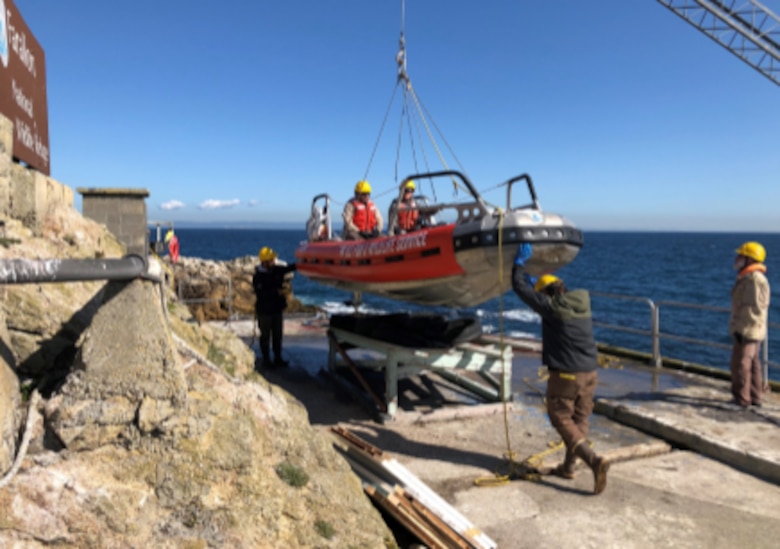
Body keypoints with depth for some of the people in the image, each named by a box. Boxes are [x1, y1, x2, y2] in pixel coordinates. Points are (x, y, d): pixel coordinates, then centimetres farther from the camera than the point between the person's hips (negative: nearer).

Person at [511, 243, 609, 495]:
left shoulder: (551, 306, -13)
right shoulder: (582, 302, 7)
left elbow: (520, 287, -4)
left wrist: (520, 262, 8)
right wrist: (528, 276, 33)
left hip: (565, 374, -7)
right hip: (589, 373, 7)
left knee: (562, 419, 4)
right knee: (580, 419, 16)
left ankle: (594, 460, -12)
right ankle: (568, 466, 27)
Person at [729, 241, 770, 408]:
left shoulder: (754, 279, -19)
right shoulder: (749, 278, 14)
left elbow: (753, 308, -24)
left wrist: (741, 329, -23)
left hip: (748, 330, -11)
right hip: (750, 330, 11)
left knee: (740, 364, -5)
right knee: (752, 364, 15)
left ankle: (742, 399, 2)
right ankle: (755, 397, 24)